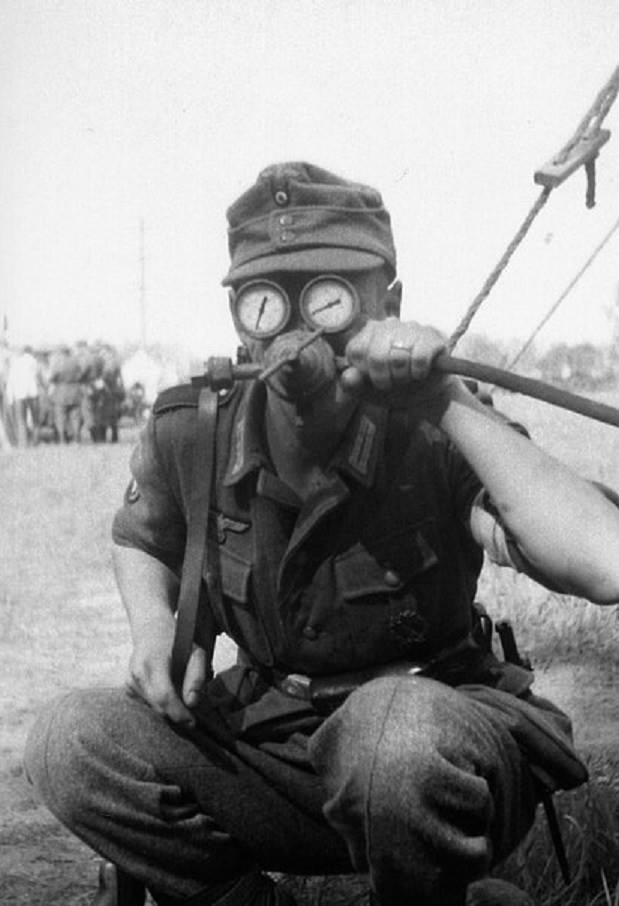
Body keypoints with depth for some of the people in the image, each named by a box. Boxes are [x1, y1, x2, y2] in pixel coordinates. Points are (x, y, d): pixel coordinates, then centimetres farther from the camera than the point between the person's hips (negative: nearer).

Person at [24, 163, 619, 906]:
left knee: (394, 724, -39)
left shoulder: (435, 441, -18)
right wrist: (157, 631, -5)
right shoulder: (190, 435, -7)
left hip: (441, 754, -3)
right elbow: (139, 542, 18)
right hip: (269, 749, 4)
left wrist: (450, 405, -35)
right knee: (71, 742, -18)